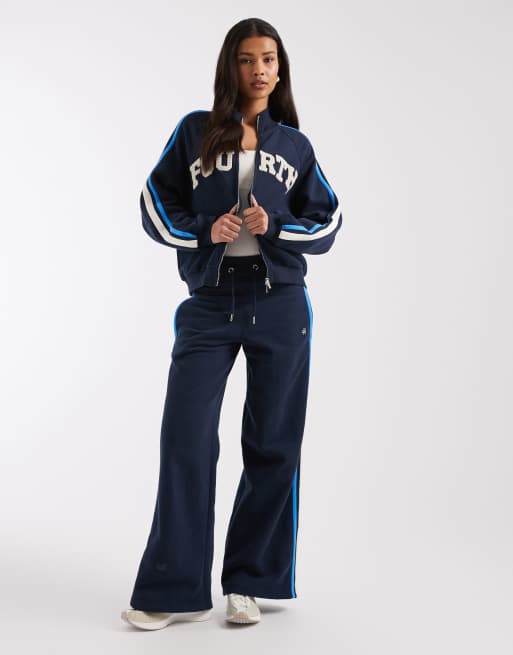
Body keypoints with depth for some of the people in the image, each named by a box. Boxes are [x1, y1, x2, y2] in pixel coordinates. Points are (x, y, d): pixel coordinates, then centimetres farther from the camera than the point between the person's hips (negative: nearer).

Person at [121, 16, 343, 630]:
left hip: (280, 303, 1)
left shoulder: (295, 145, 12)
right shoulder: (194, 131, 8)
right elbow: (156, 206, 6)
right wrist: (204, 231, -11)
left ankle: (248, 584, 15)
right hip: (209, 303, -1)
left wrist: (275, 226, -8)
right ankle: (176, 591, 2)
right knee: (186, 439, -7)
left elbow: (327, 222, 10)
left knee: (272, 445, 3)